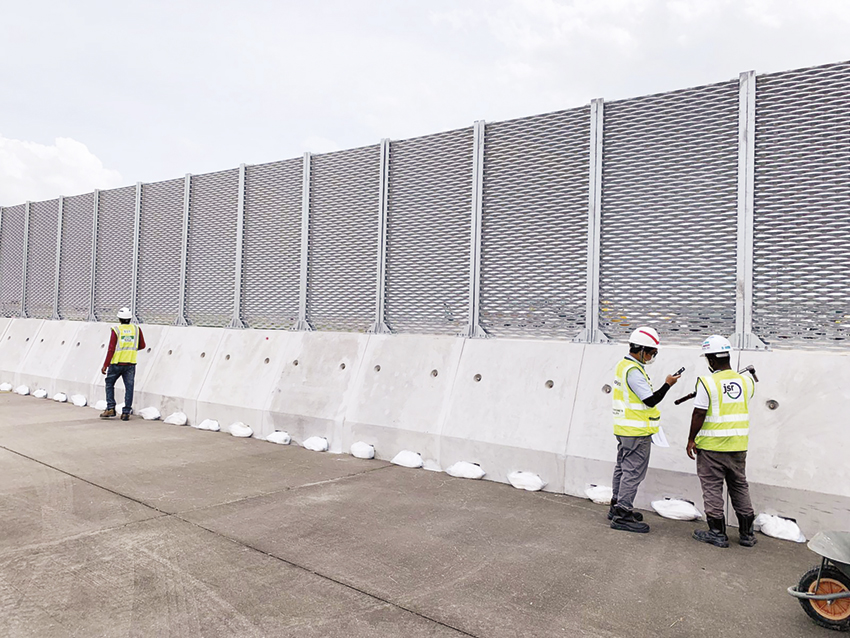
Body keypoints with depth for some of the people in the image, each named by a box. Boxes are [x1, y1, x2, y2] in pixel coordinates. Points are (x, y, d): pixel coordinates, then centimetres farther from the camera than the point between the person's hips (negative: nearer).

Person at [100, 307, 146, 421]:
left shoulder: (116, 330, -6)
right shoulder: (136, 329, 3)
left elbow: (111, 349, -9)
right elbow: (142, 345, 12)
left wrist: (105, 365, -4)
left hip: (117, 363, -2)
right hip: (131, 363, 2)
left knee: (109, 384, 16)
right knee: (129, 387, 4)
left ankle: (110, 408, 10)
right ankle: (126, 413, 4)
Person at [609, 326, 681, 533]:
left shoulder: (623, 365, 12)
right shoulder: (634, 371, -21)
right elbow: (650, 400, -21)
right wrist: (668, 384, -9)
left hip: (625, 430, 10)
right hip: (637, 433, -10)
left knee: (623, 468, 18)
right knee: (633, 472, -4)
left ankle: (617, 506, 29)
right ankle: (622, 515, 1)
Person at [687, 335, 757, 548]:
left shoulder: (707, 383, -15)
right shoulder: (746, 381, 0)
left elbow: (699, 414, -15)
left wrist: (691, 439, -5)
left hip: (711, 446, -5)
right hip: (738, 446, 5)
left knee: (712, 488, 6)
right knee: (740, 487, 17)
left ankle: (717, 533, 12)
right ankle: (747, 533, 24)